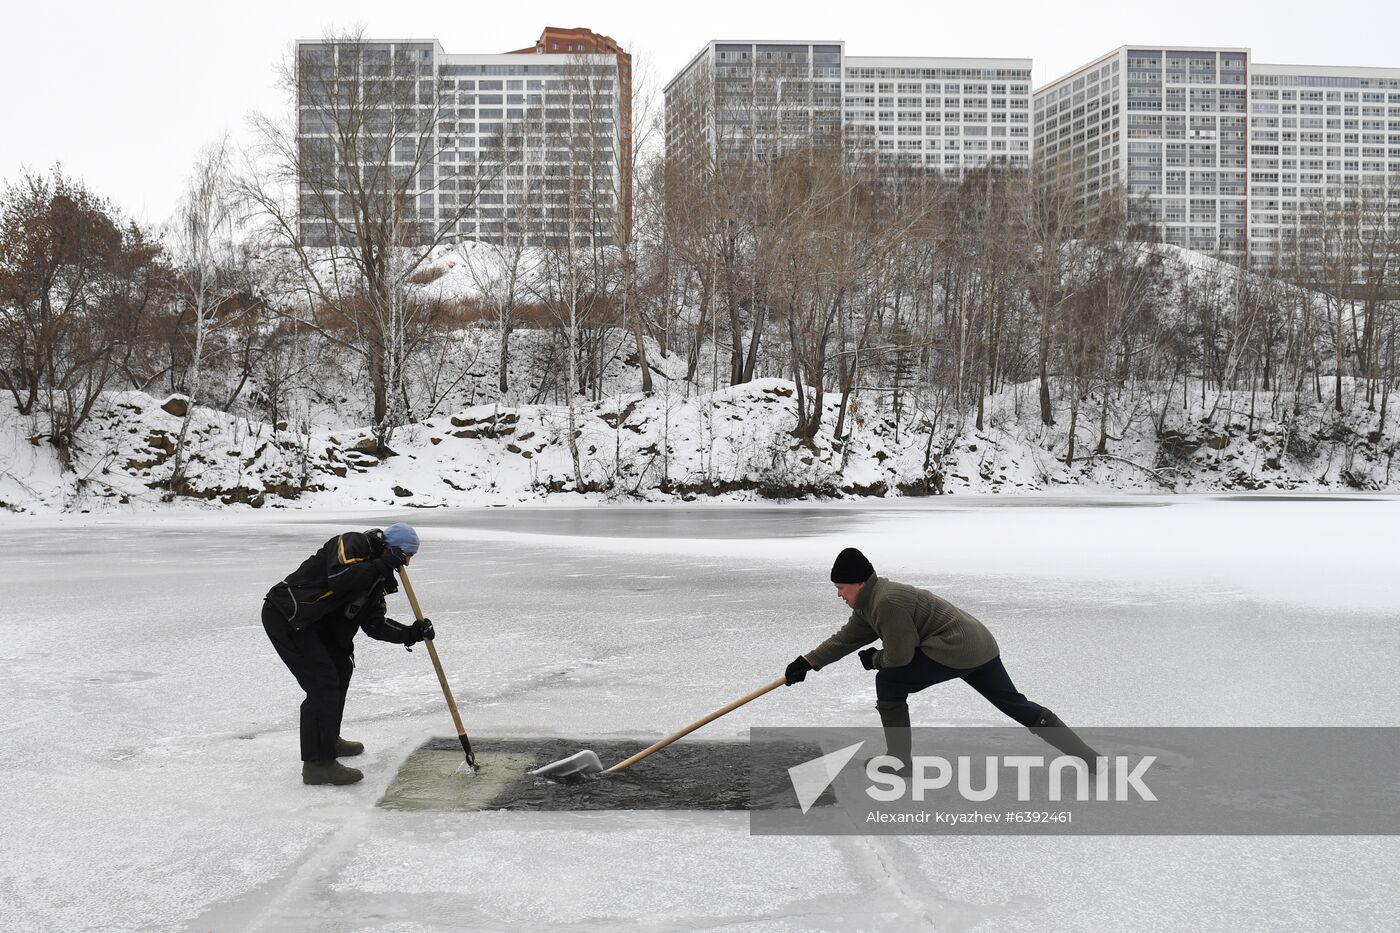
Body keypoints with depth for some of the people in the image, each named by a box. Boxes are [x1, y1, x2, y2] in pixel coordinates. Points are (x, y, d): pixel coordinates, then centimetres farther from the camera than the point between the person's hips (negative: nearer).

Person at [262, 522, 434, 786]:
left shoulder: (377, 575, 13)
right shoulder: (352, 544, -14)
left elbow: (373, 623, 9)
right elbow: (339, 578, -33)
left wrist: (410, 634, -3)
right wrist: (381, 565, -26)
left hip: (313, 621, 11)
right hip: (285, 615, -11)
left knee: (341, 668, 21)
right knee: (323, 682, -14)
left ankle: (329, 740, 38)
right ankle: (318, 764, -10)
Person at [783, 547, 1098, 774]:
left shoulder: (888, 602, -18)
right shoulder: (871, 602, 13)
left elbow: (898, 657, -15)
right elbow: (846, 638, 19)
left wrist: (872, 660, 5)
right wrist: (806, 662, 17)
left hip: (954, 650, -10)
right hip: (981, 646, 10)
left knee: (889, 682, -4)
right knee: (1018, 706, 14)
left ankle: (898, 759, 4)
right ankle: (1091, 759, 15)